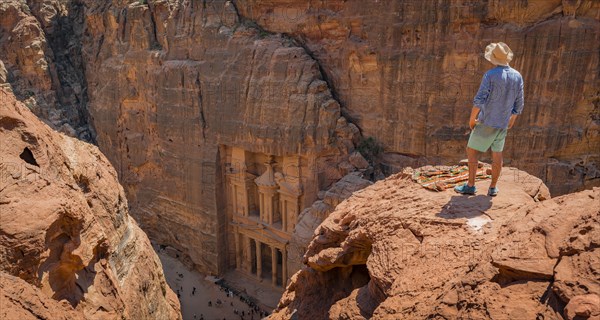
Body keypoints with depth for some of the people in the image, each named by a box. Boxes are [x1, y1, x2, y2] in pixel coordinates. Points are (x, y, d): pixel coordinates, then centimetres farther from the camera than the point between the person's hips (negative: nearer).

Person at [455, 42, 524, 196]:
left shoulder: (490, 75, -16)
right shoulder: (517, 76, 2)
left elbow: (479, 100, -20)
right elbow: (519, 104, 6)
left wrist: (472, 119, -7)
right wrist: (512, 120, 21)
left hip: (487, 121, -5)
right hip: (503, 123, 6)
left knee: (472, 151, 4)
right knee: (497, 155, 13)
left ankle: (470, 185, 3)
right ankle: (493, 188, 19)